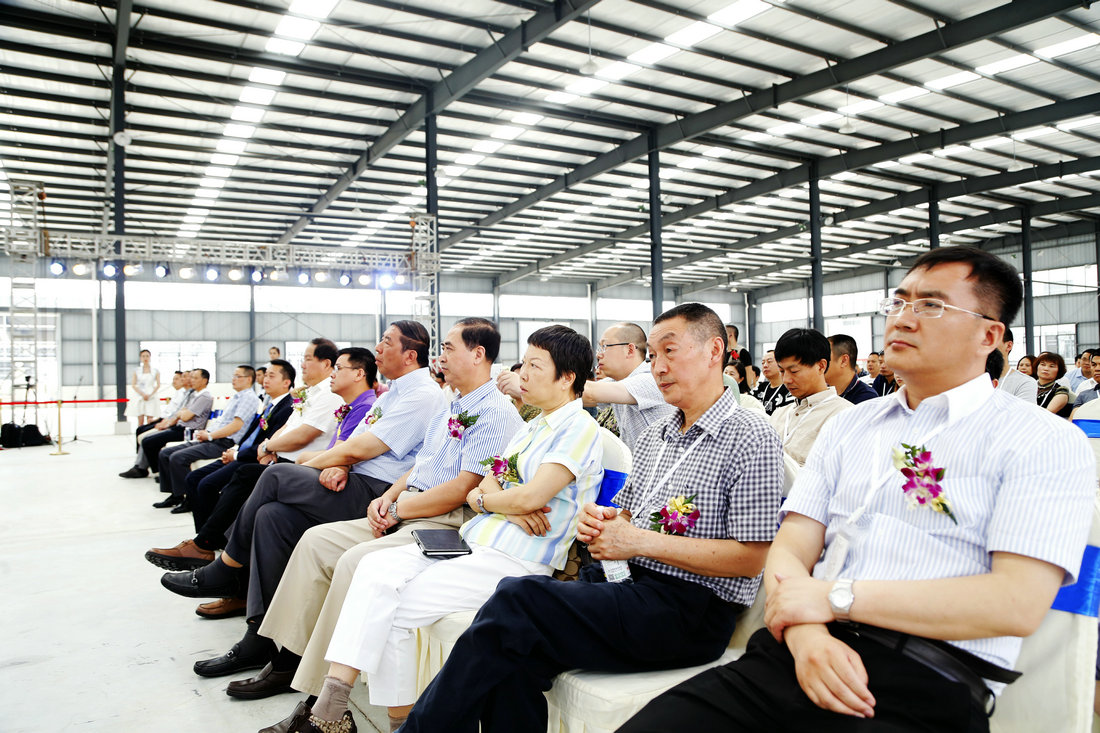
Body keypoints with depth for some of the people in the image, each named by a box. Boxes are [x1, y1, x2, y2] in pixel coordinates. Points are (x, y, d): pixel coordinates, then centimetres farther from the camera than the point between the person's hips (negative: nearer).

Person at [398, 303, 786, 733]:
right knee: (511, 665, -20)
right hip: (626, 585, 7)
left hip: (691, 608, -7)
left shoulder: (751, 439, -6)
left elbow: (751, 558, -13)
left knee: (518, 600, -23)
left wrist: (640, 541, -14)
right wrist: (599, 522, -1)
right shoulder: (654, 435, 18)